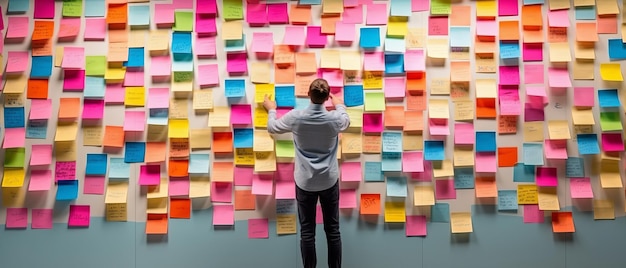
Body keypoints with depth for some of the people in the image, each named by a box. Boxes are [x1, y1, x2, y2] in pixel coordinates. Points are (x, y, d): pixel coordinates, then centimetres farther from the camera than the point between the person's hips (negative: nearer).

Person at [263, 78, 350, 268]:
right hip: (329, 181, 1)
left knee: (307, 231, 9)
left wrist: (271, 110, 27)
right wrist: (340, 105, 35)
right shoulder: (335, 118, -11)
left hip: (305, 182, -1)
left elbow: (272, 128, 7)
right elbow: (346, 122, 16)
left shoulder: (295, 117, -13)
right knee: (333, 230, 11)